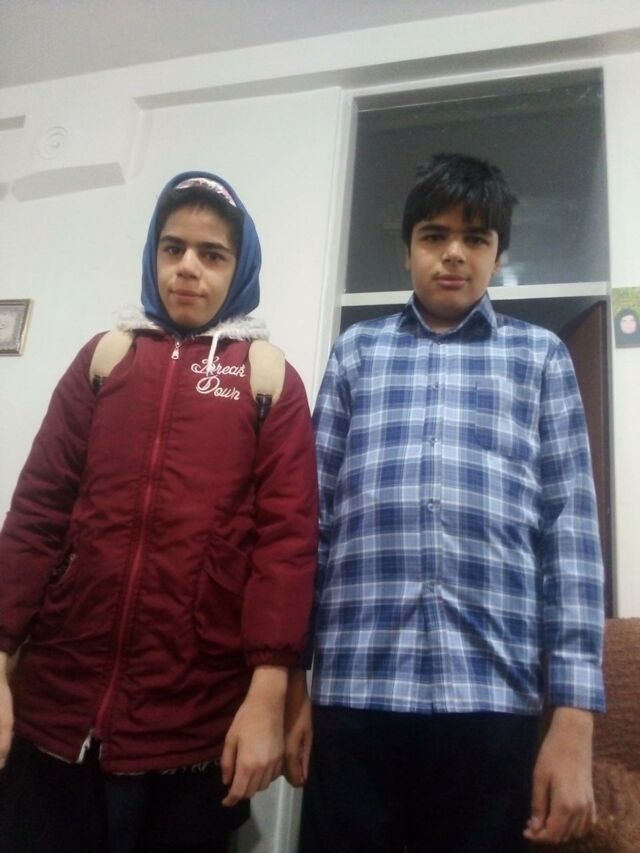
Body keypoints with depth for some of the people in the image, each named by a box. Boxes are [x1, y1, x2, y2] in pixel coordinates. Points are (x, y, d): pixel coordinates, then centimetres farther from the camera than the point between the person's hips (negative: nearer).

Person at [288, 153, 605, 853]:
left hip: (493, 698, 0)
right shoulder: (356, 352, 13)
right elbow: (313, 514, 9)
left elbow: (572, 532, 5)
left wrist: (574, 716, -2)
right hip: (354, 694, 1)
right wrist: (289, 677, 4)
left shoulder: (541, 357, 12)